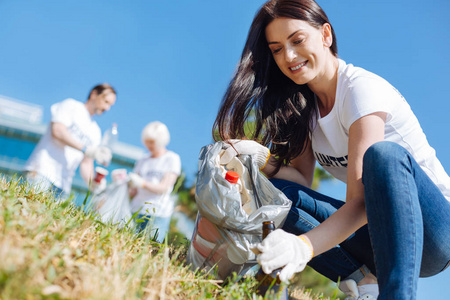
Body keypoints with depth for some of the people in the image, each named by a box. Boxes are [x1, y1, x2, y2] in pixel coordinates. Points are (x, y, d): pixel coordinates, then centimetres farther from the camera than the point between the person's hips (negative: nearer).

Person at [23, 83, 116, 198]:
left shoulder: (96, 132, 22)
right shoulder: (70, 105, 8)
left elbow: (86, 162, 16)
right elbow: (57, 131, -10)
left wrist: (91, 182, -5)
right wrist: (87, 149, -18)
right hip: (42, 171, -5)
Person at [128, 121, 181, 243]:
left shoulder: (172, 158, 4)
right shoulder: (142, 162, 19)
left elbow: (163, 188, -7)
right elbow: (133, 192, 16)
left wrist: (143, 183, -22)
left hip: (158, 214, -4)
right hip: (136, 210, 5)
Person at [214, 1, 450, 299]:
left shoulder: (362, 88, -18)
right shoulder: (303, 104, 5)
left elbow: (360, 201, -27)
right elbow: (303, 179, 0)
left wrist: (303, 245, -43)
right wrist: (262, 157, -19)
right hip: (383, 234, 6)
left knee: (383, 153, -35)